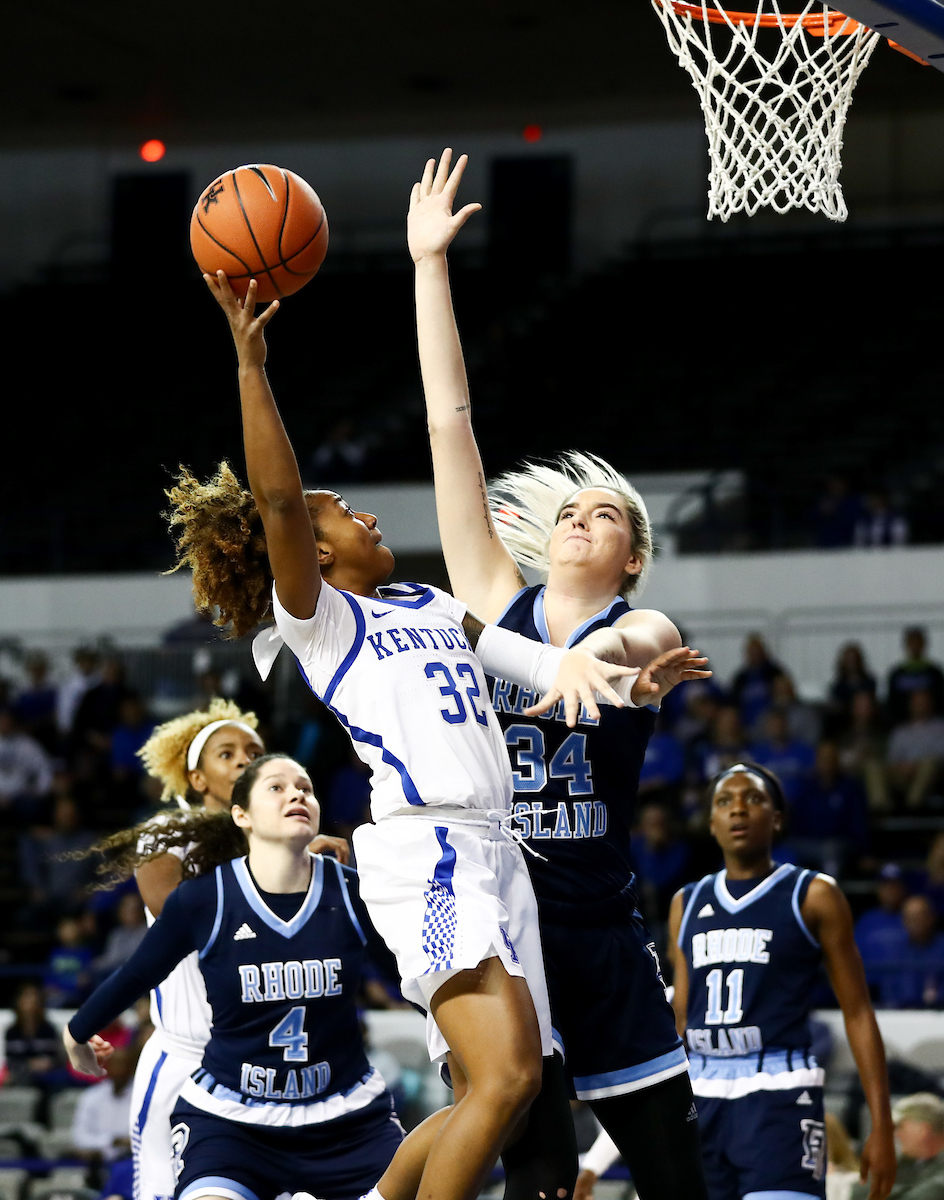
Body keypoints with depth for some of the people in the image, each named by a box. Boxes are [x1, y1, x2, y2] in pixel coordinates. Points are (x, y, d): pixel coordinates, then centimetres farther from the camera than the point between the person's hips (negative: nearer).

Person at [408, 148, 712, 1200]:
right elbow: (448, 421, 4)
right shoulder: (495, 604, 6)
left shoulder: (645, 631, 2)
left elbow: (628, 646, -25)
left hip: (600, 936, -1)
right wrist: (429, 263, 2)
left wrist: (593, 664, -50)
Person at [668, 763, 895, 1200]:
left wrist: (881, 1126, -7)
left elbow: (858, 1013, 0)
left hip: (780, 1098, -5)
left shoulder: (812, 896, 2)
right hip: (702, 1097, 5)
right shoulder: (687, 904, 15)